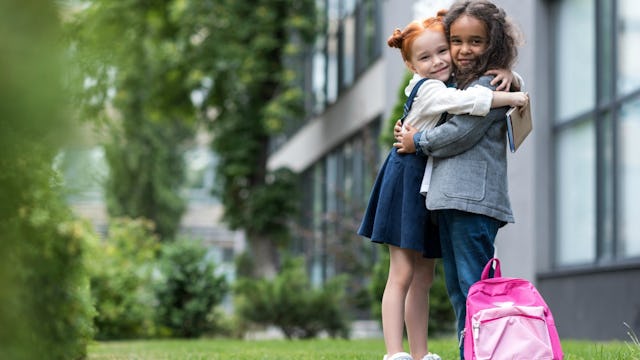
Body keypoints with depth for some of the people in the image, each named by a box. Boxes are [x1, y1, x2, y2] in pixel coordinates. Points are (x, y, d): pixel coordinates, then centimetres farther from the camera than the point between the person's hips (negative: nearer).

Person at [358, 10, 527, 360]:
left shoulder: (451, 81, 9)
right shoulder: (428, 89, -16)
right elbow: (465, 101, -35)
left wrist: (507, 77, -8)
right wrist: (510, 97, -27)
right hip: (408, 182, -9)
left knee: (423, 277, 10)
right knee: (402, 274, -10)